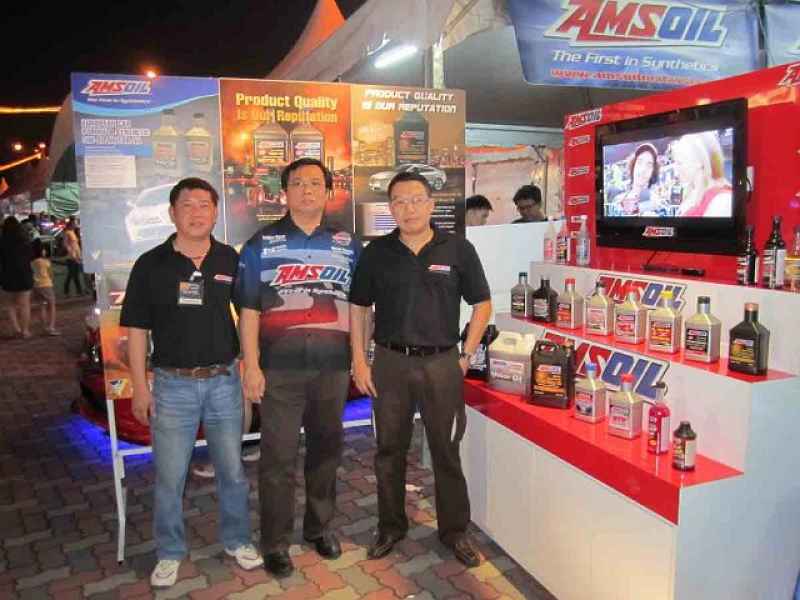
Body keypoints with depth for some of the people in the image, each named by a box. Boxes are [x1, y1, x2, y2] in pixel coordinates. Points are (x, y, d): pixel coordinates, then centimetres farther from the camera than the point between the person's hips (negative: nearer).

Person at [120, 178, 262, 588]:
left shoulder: (232, 260, 1)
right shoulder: (150, 264, -3)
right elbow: (137, 329, 0)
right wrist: (140, 388, -3)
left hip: (224, 380, 1)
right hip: (173, 384, -1)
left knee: (232, 469, 12)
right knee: (169, 476, 9)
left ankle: (237, 540, 33)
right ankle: (169, 553, 30)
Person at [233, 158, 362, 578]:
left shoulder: (348, 244, 8)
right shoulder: (261, 244, 1)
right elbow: (249, 310, -1)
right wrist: (251, 366, -7)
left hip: (333, 366, 3)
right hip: (280, 367, -2)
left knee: (326, 448, 15)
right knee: (278, 456, 4)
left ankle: (319, 526, 34)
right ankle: (275, 542, 20)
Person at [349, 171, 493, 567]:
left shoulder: (458, 249, -1)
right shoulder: (376, 252, 3)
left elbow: (482, 305, 4)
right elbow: (358, 308, 8)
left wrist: (465, 356, -1)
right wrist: (359, 360, 1)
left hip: (442, 362, -1)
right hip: (390, 361, 2)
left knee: (447, 451, 8)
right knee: (389, 450, 12)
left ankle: (454, 530, 26)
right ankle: (390, 527, 31)